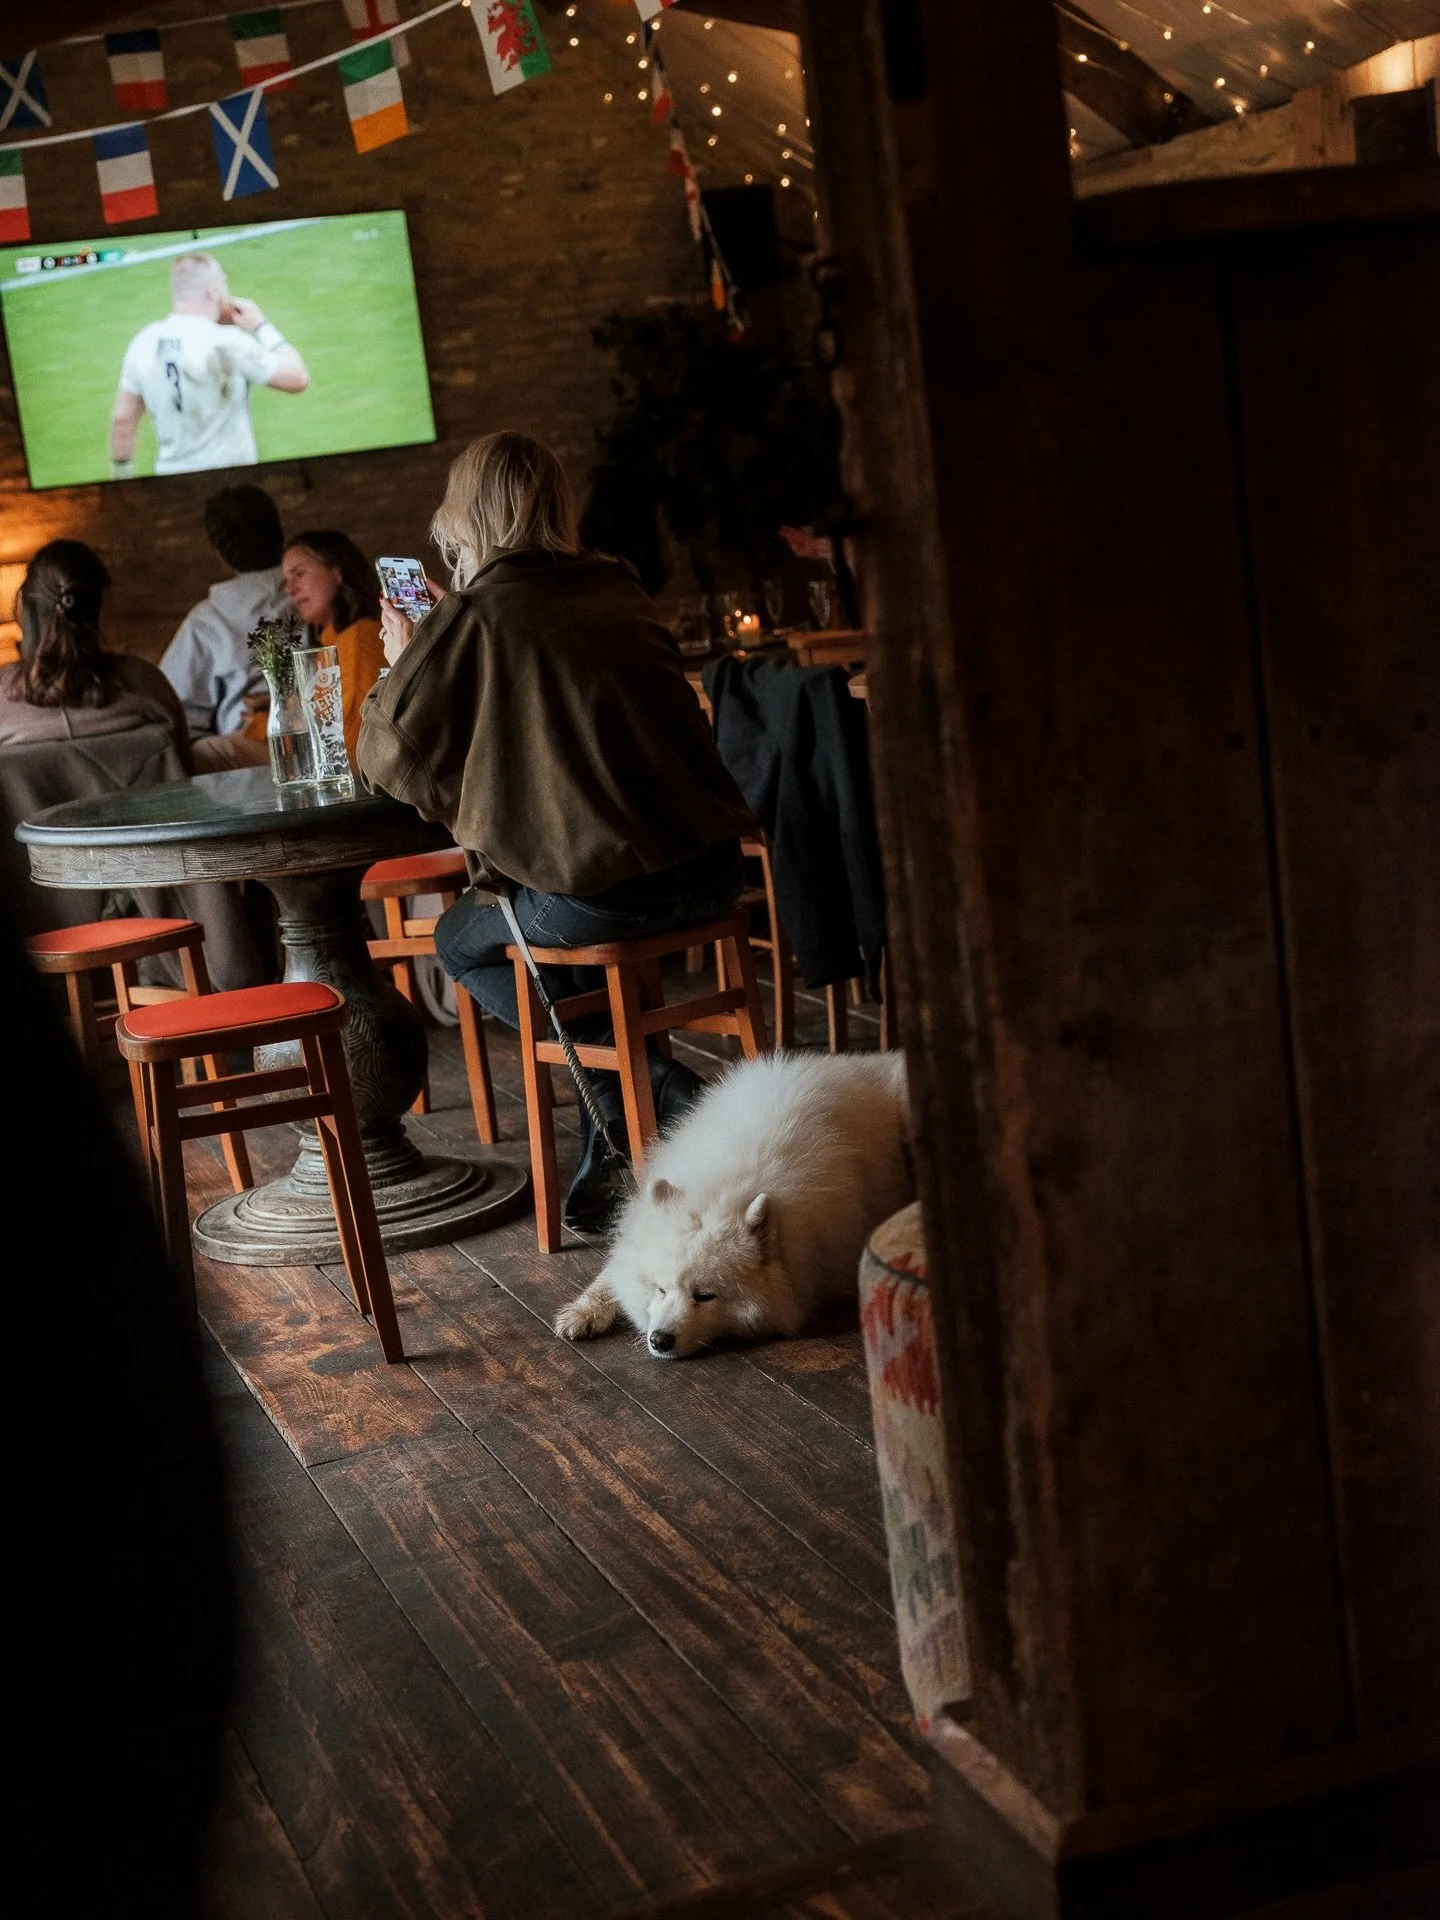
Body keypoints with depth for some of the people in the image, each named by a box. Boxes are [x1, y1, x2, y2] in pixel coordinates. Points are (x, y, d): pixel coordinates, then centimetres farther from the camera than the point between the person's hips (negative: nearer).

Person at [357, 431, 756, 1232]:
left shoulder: (473, 617, -6)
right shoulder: (619, 589, 12)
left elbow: (389, 755, -3)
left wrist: (403, 663, 16)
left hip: (599, 892, -6)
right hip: (711, 871, 6)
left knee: (462, 942, 23)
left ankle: (662, 1091, 8)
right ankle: (613, 1152, 28)